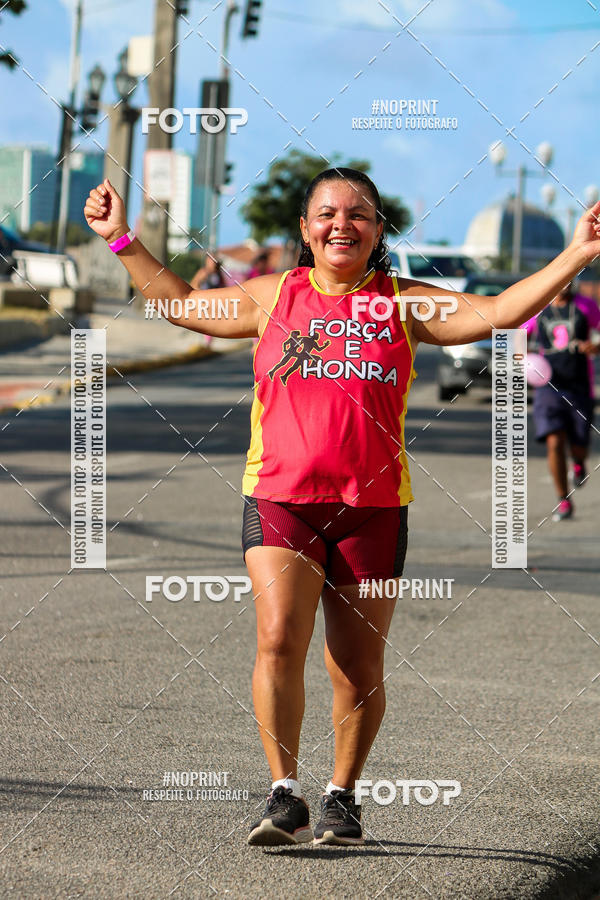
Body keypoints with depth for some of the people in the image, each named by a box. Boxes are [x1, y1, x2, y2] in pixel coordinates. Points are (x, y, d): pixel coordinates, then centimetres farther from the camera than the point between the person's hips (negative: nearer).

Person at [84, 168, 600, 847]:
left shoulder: (403, 304, 9)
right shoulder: (273, 296, 11)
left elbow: (499, 312, 5)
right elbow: (181, 305, 21)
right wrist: (123, 240, 19)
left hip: (372, 505, 0)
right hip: (279, 497, 0)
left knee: (359, 667, 3)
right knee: (279, 638, -18)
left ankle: (342, 797, 21)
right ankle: (284, 793, -11)